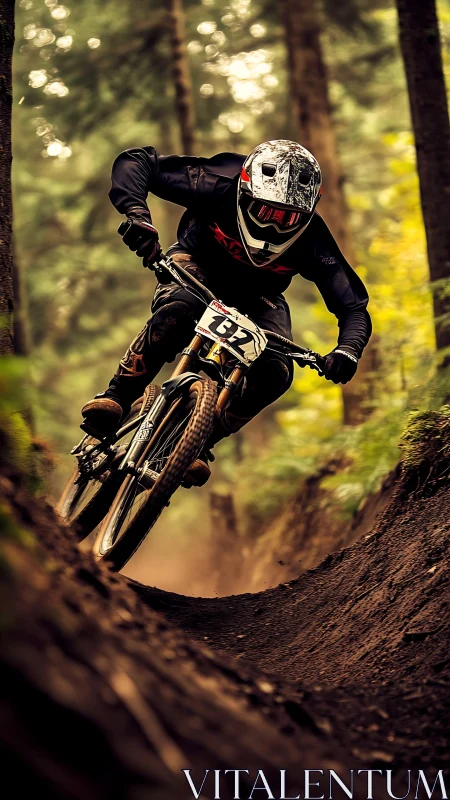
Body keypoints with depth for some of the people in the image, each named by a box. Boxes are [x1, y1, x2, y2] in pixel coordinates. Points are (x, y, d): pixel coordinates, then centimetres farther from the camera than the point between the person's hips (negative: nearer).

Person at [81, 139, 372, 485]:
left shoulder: (312, 240, -27)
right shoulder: (221, 184, -32)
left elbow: (354, 307, -20)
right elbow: (135, 161, -29)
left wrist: (348, 350, -42)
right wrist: (137, 215, -47)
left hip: (255, 296, 2)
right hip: (199, 264, -2)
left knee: (275, 373, -25)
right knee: (179, 309, -39)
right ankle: (117, 398, -26)